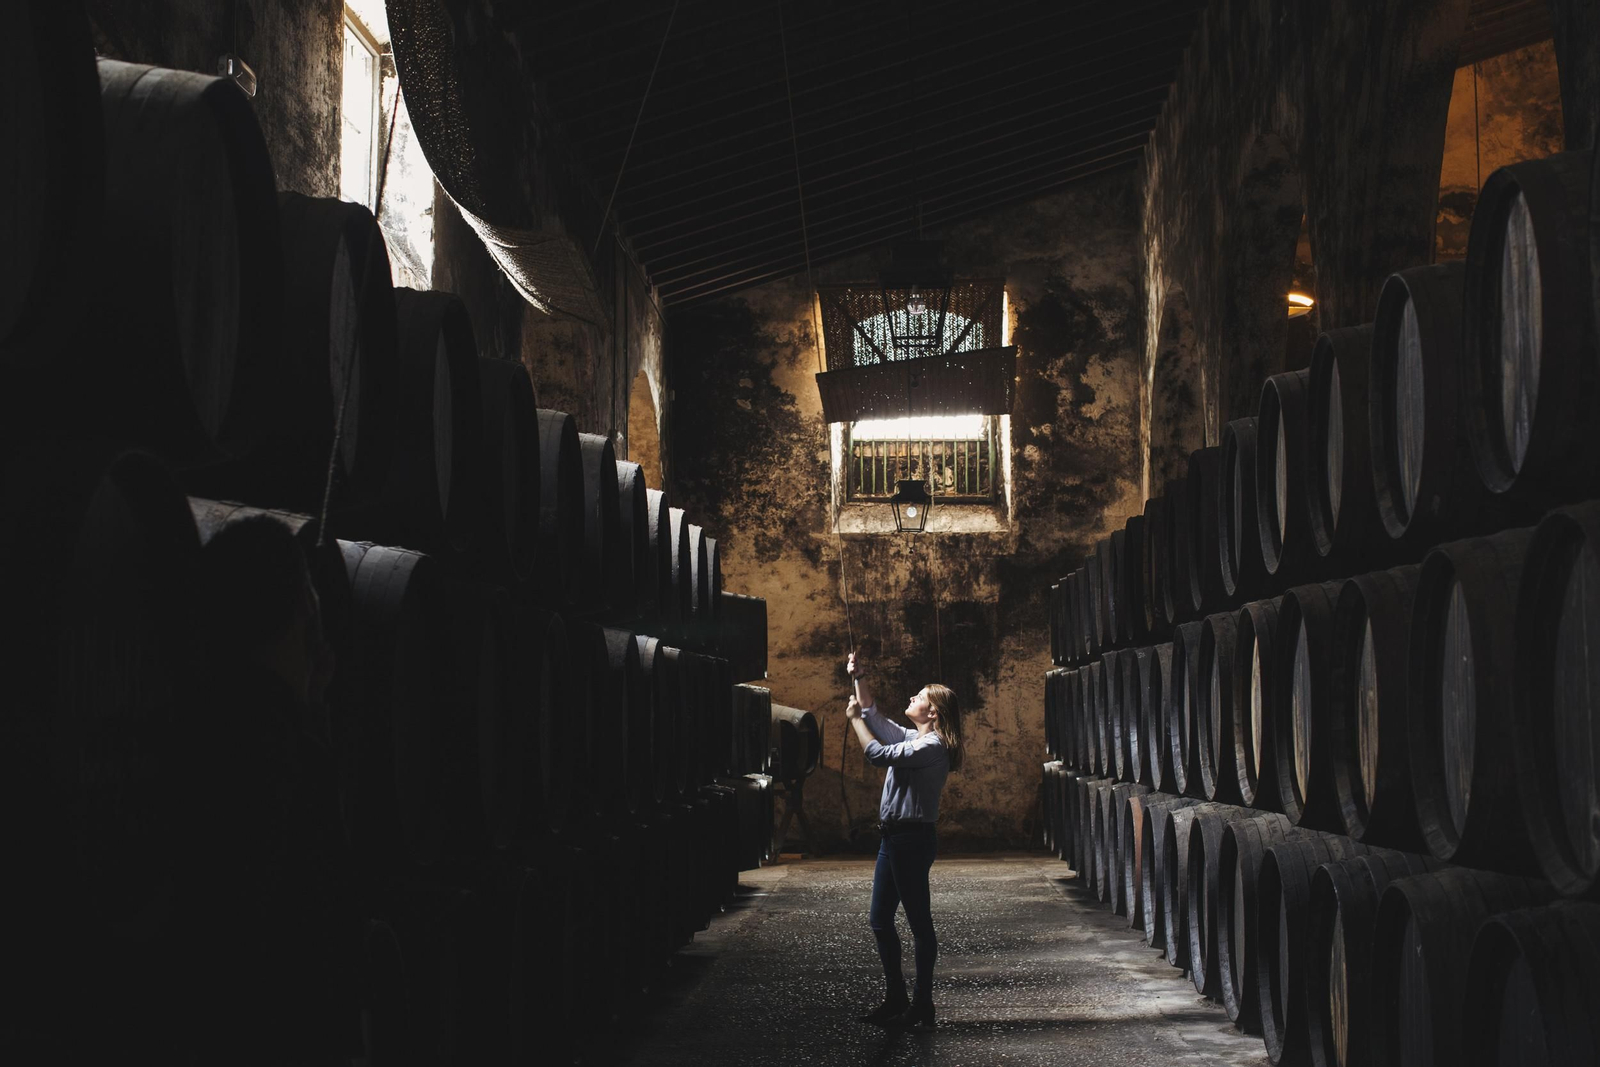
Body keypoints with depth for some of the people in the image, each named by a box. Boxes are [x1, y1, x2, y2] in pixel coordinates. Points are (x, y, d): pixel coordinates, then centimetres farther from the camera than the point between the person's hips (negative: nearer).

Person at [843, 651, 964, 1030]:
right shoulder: (912, 738, 14)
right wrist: (859, 681, 21)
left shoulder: (932, 746, -15)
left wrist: (854, 718, -8)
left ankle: (922, 1005, 1)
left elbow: (878, 754, -20)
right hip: (894, 837, 10)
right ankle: (896, 998, 19)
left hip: (912, 838, -10)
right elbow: (876, 721, 28)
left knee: (919, 922, -4)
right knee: (879, 920, 12)